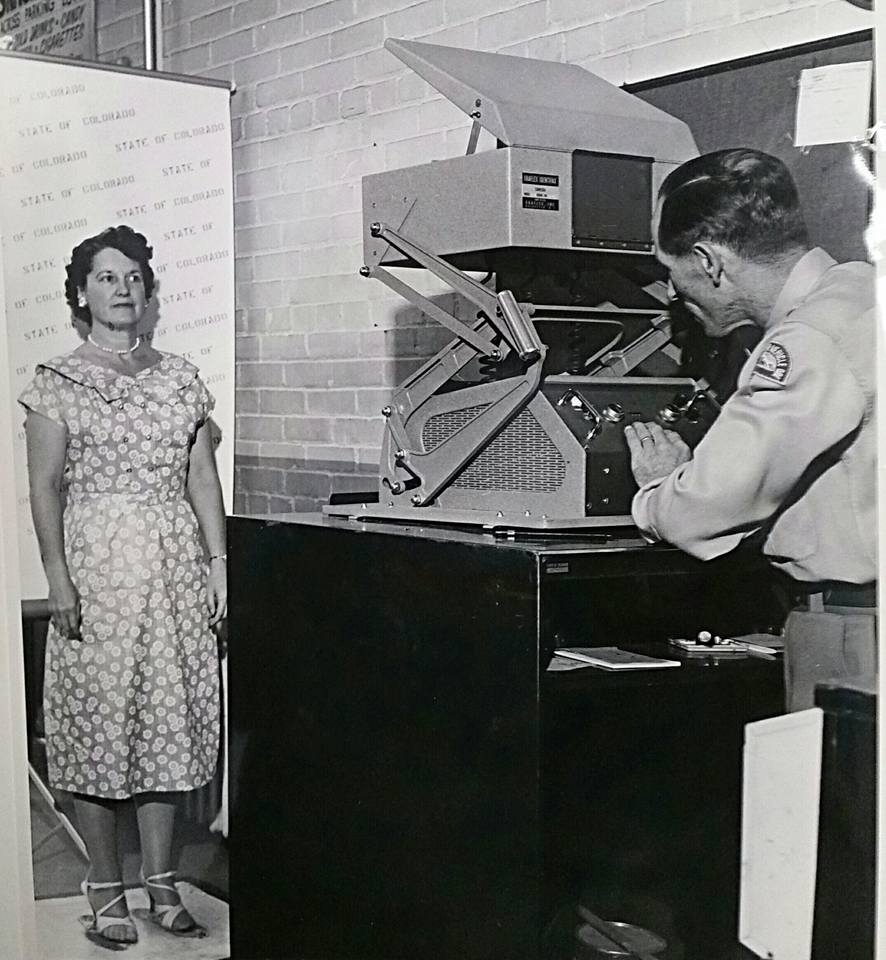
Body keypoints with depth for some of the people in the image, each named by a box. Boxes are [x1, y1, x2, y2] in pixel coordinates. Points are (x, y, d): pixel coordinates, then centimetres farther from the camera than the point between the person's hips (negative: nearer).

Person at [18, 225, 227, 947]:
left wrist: (219, 562, 2)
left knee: (168, 723, 6)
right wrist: (58, 579, -13)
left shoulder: (180, 377, 11)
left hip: (174, 564, 3)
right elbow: (46, 487, -3)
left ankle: (162, 884, 17)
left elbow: (203, 479, 10)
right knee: (98, 723, 0)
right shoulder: (59, 382, 2)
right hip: (95, 562, -3)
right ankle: (107, 894, 11)